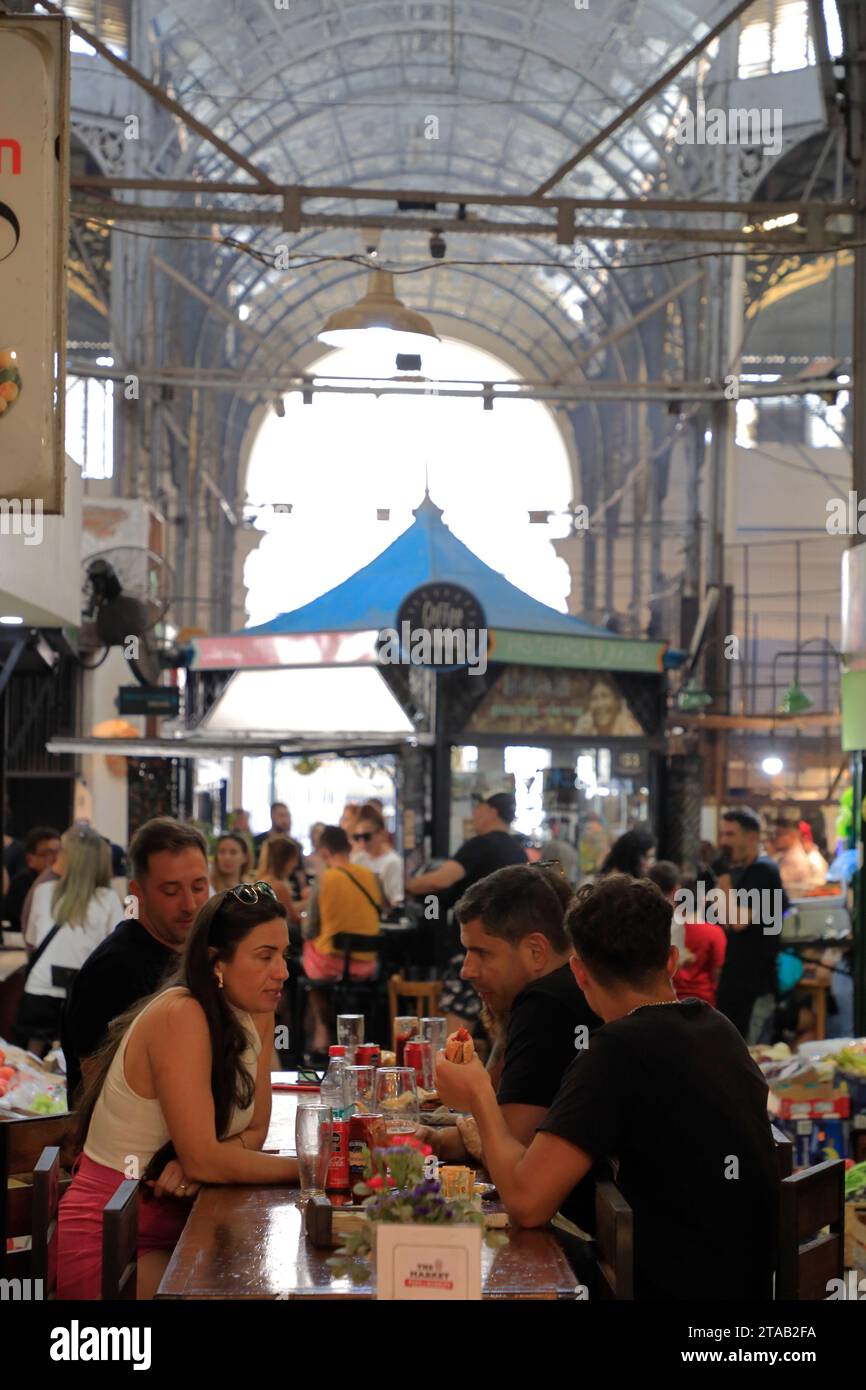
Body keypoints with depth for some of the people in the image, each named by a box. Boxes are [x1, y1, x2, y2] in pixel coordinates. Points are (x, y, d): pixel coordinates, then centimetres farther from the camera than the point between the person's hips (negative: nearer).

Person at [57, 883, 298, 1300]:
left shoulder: (258, 1015, 2)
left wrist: (198, 1162, -17)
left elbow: (255, 1132, 4)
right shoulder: (180, 1016, -22)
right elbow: (201, 1159, -23)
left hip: (175, 1225, 7)